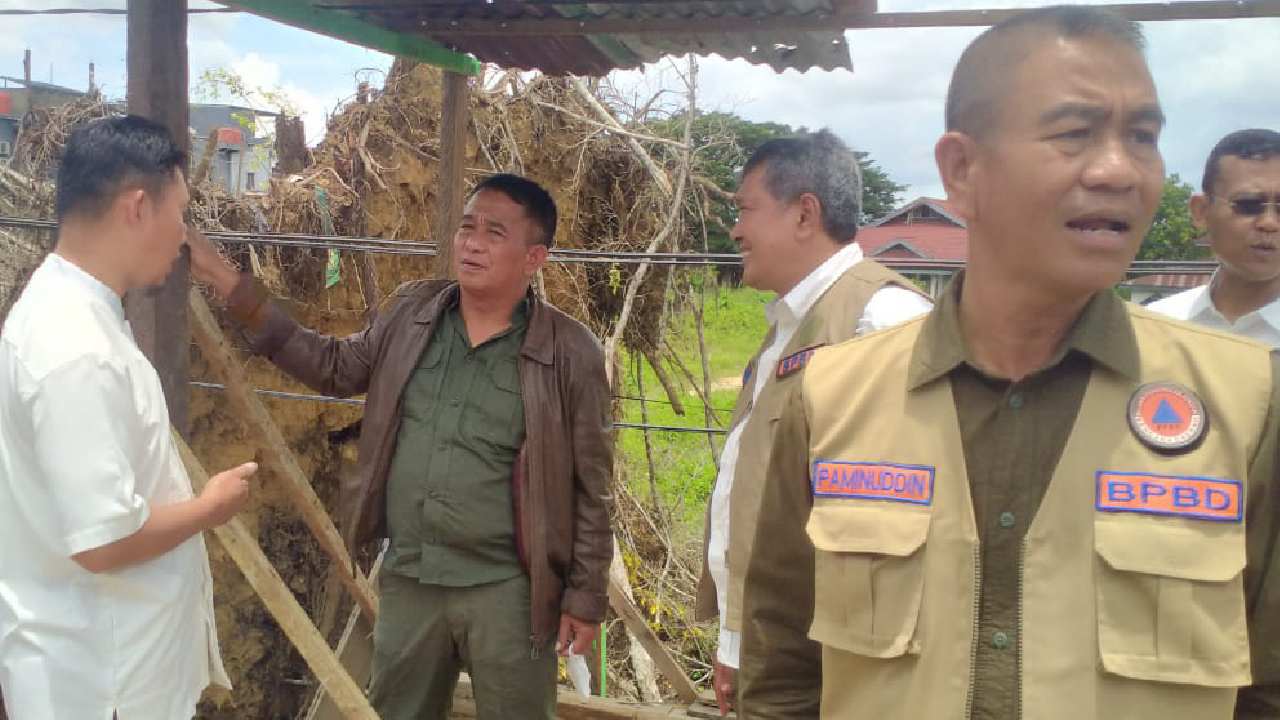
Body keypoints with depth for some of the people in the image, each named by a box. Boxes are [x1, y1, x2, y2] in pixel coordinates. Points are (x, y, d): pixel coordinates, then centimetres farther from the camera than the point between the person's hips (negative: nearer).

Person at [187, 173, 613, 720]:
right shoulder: (411, 313, 2)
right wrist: (226, 281, 7)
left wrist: (586, 596, -6)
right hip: (407, 578, 5)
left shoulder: (569, 353, -12)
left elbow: (590, 488, -7)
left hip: (506, 590, -4)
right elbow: (335, 367, 11)